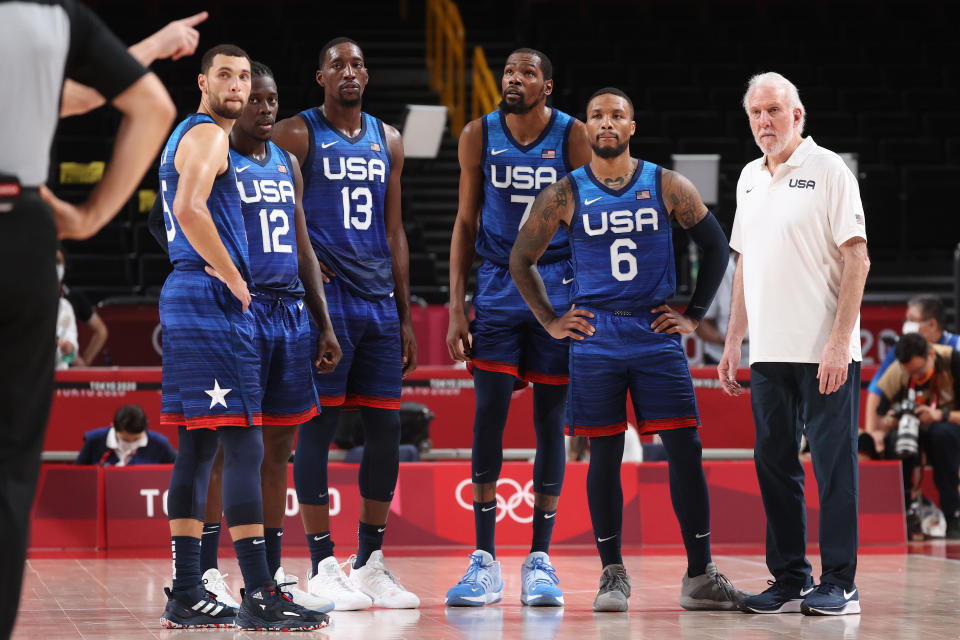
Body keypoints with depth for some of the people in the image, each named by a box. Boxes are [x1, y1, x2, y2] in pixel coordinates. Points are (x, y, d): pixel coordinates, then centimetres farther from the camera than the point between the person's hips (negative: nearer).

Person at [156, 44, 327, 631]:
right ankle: (260, 597, -15)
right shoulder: (208, 135, -10)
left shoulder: (187, 135, 22)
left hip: (186, 297, 11)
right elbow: (190, 211, -26)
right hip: (212, 298, -11)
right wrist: (233, 278, -17)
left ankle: (187, 595, 11)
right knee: (244, 445, -12)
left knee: (199, 446, 10)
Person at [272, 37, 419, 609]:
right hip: (323, 299, -6)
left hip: (380, 301, 6)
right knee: (318, 427, -5)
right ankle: (322, 567, 1)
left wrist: (405, 316, 15)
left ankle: (371, 563, 14)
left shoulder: (388, 141, 16)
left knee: (386, 428, 5)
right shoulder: (297, 134, -1)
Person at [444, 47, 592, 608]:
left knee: (551, 419, 1)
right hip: (497, 288, 1)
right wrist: (457, 307, 1)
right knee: (489, 415, -5)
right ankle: (485, 562, 0)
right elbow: (466, 223, 6)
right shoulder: (480, 136, 1)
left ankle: (541, 559, 8)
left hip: (558, 289, -1)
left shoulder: (572, 136, -4)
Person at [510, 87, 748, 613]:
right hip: (594, 339, 0)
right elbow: (521, 259, 11)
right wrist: (551, 322, 6)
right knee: (604, 455, 1)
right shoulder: (565, 195, 3)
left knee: (685, 451, -4)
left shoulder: (668, 187, 3)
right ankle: (612, 574, 9)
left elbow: (716, 247, 11)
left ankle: (700, 576, 2)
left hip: (657, 334, 0)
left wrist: (694, 314, 6)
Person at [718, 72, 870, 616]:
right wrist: (733, 341, 16)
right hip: (769, 351, 7)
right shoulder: (750, 178, 15)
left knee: (834, 465, -4)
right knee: (774, 464, 8)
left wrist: (839, 341, -17)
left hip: (825, 352, -7)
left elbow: (857, 259, -11)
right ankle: (790, 581, 15)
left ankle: (840, 585, 0)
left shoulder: (828, 170, -6)